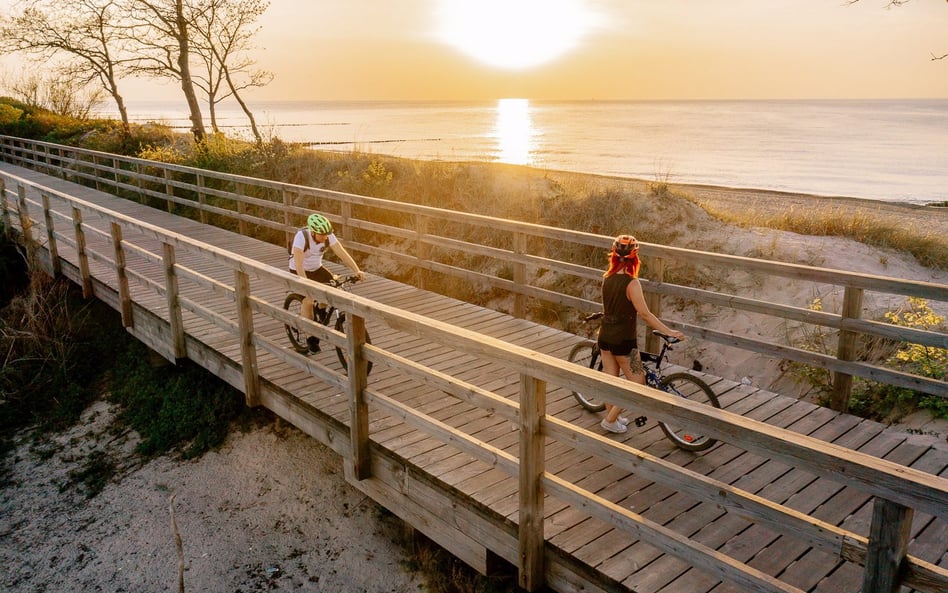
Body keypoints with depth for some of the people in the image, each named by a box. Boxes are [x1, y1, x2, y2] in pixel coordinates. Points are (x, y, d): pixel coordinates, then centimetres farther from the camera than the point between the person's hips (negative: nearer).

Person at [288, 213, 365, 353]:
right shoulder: (301, 236, -31)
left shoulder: (328, 236, -17)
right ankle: (311, 338, -9)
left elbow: (342, 253, -23)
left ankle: (321, 311, 14)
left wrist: (357, 270, -37)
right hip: (298, 272, -5)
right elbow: (298, 264, -38)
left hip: (316, 269, 5)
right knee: (308, 300, -24)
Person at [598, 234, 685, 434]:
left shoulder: (607, 277, -2)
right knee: (637, 383, 9)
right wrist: (670, 331, -18)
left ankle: (612, 415, 34)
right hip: (623, 340, -7)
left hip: (605, 336, 7)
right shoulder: (631, 282, -21)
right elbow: (644, 314, -22)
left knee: (610, 378, 20)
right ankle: (610, 420, 14)